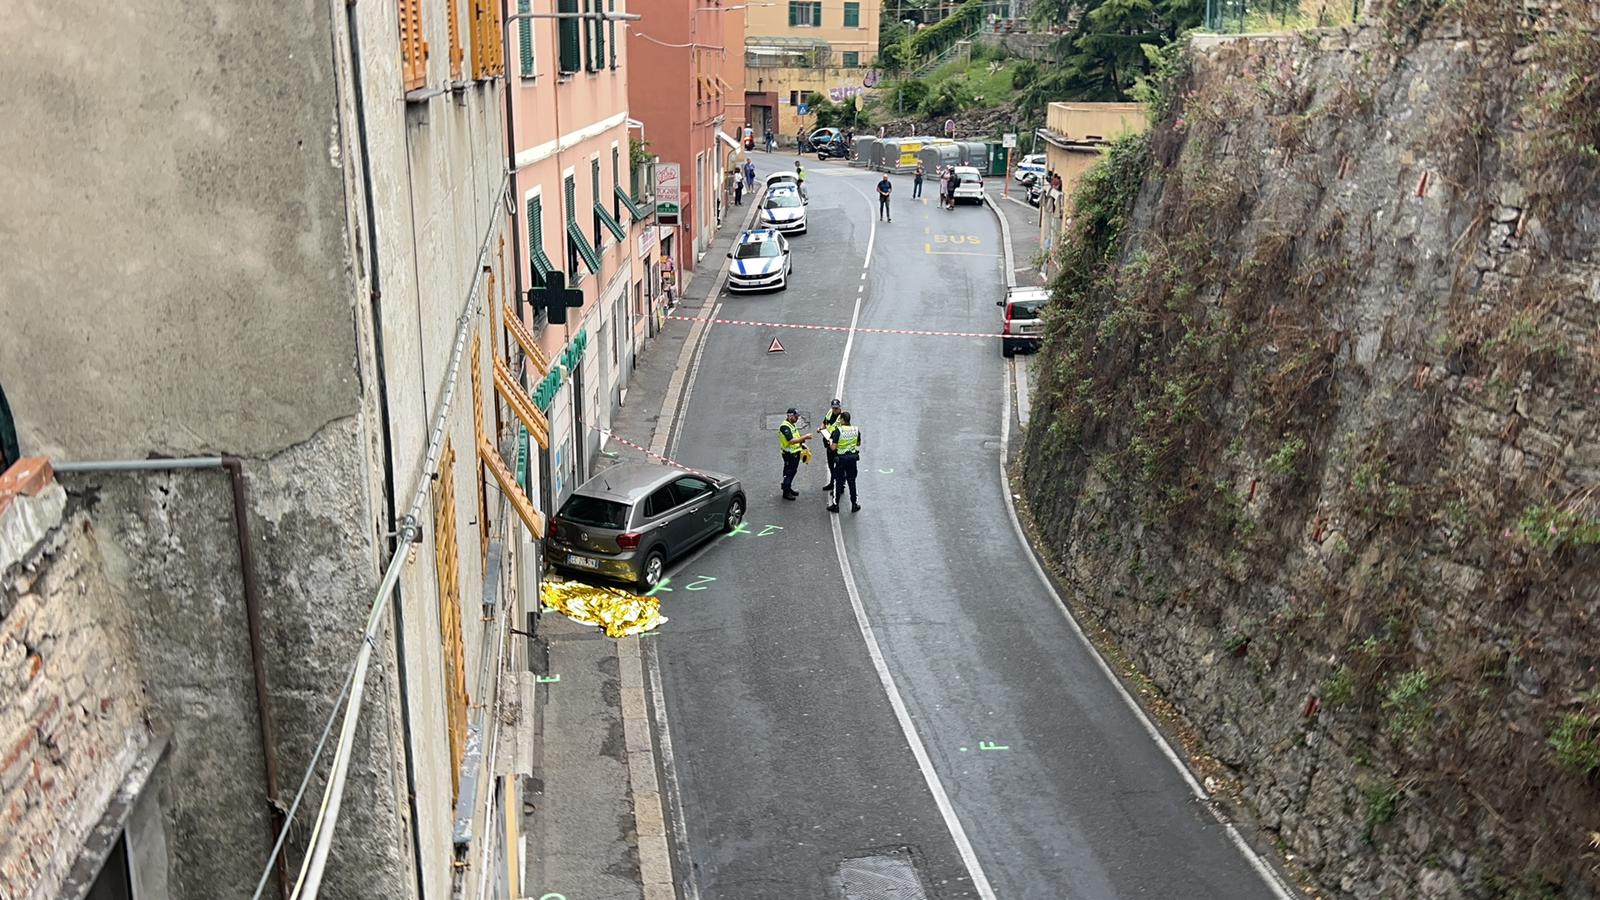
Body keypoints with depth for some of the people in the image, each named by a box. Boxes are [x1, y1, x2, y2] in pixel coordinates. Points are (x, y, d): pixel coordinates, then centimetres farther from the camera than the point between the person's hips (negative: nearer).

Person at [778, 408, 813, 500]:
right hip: (789, 454, -10)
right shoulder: (784, 427, -22)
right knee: (788, 472, -1)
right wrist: (804, 437, -30)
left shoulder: (793, 425, 11)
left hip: (795, 452, 10)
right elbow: (791, 441, -30)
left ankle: (789, 488, 32)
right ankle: (786, 492, 8)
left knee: (793, 471, 19)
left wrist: (802, 439, 6)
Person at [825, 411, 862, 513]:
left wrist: (830, 442, -1)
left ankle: (835, 505, 14)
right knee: (851, 481, 14)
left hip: (841, 459, -3)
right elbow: (859, 444, 10)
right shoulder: (856, 430, -4)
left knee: (838, 482, 8)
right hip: (853, 458, 3)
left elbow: (833, 447, -20)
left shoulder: (838, 431, -18)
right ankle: (854, 505, 19)